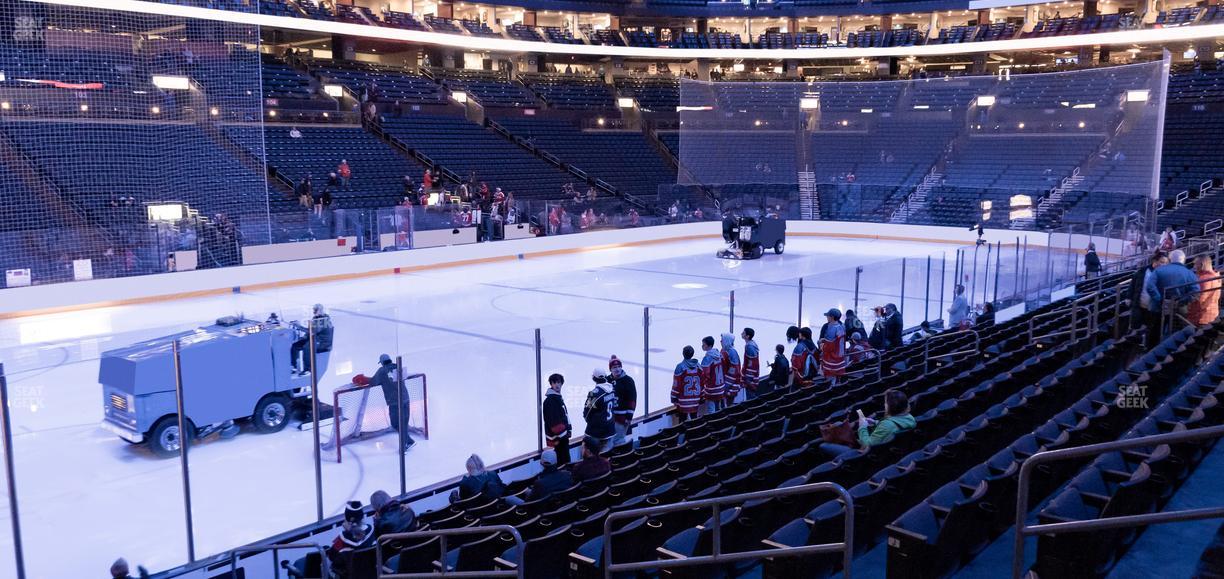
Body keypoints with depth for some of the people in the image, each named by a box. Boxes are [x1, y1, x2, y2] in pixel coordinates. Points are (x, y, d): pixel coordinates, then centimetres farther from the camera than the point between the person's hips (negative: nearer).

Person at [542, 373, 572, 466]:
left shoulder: (558, 398, 14)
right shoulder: (550, 400, -17)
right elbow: (553, 420, -23)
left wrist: (567, 431, 18)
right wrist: (562, 433, -20)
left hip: (562, 435, 10)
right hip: (557, 437, -10)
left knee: (565, 459, 15)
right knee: (563, 461, -8)